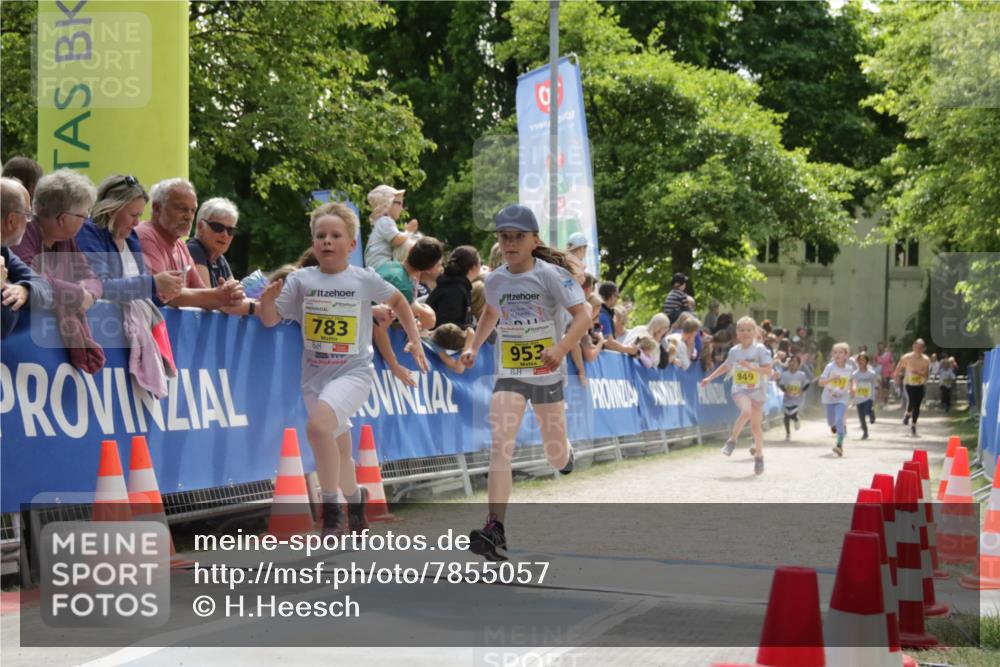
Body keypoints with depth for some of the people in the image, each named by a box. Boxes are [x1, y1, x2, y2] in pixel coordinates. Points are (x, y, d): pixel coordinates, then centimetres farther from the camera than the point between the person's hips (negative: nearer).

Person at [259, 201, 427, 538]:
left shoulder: (364, 279, -4)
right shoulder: (300, 279, 0)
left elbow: (397, 300, 13)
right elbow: (270, 320, 0)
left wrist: (415, 341, 10)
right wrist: (267, 298, -21)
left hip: (353, 371, -3)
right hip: (314, 375, 4)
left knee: (318, 424, -30)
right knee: (338, 451, 15)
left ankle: (331, 506, -14)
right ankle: (354, 498, 46)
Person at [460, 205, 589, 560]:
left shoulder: (551, 275, -14)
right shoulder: (494, 280, 1)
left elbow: (583, 317, -21)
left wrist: (560, 349, -37)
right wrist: (474, 347, 10)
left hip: (548, 375, -2)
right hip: (509, 375, 2)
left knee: (556, 457, 9)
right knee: (500, 447, -18)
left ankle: (566, 454, 50)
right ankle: (495, 530, -25)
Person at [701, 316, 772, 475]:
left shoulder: (760, 350, -7)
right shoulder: (734, 351, 4)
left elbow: (768, 370, -15)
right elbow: (726, 366, 23)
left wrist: (751, 366, -27)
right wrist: (710, 378, 23)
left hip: (757, 391, -1)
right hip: (740, 390, 1)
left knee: (756, 425, 6)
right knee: (746, 411, -31)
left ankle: (759, 456, 24)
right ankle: (732, 441, -13)